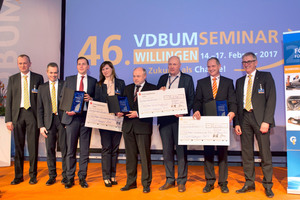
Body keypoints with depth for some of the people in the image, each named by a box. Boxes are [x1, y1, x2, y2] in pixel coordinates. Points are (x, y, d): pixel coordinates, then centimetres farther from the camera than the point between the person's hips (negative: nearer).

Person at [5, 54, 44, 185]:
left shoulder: (38, 78, 7)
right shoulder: (12, 79, 11)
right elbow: (9, 100, 8)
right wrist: (8, 119, -1)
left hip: (33, 114, -1)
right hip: (17, 114, 2)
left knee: (33, 145, 1)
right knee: (18, 146, 6)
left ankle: (33, 175, 13)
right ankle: (18, 176, 18)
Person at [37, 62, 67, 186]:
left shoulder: (65, 85, 5)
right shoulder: (42, 88, 12)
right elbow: (40, 108, 10)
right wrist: (41, 125, 1)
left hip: (62, 120, -2)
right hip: (49, 121, 2)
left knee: (64, 149, 0)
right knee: (50, 149, 6)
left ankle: (65, 175, 12)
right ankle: (52, 176, 19)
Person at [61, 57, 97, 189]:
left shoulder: (93, 81, 10)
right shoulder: (69, 80, 12)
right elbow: (62, 97, 9)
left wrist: (91, 99, -11)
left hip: (86, 117, 0)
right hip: (72, 116, 0)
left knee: (85, 149, 4)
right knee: (70, 149, 3)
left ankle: (82, 177, 15)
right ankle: (70, 178, 14)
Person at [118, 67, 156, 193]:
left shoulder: (152, 88, -1)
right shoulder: (128, 88, 16)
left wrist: (138, 113, -17)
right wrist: (120, 111, -5)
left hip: (143, 126, -5)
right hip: (128, 126, 5)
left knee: (145, 156, 0)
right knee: (130, 156, 12)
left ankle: (146, 184, 13)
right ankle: (131, 182, 24)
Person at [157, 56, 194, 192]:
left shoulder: (187, 79, 4)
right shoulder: (163, 78, 15)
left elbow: (191, 99, 0)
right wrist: (159, 92, -5)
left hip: (179, 118, -3)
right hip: (164, 118, 4)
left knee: (181, 150, 2)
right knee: (167, 150, 9)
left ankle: (181, 181, 13)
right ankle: (170, 180, 21)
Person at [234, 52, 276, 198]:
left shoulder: (265, 77, 4)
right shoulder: (240, 81, 18)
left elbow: (271, 99, -4)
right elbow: (237, 103, 15)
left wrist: (266, 121, -14)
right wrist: (236, 123, 4)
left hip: (260, 118, -4)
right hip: (244, 118, 4)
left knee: (265, 153, -1)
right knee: (246, 153, 7)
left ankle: (268, 185, 11)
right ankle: (249, 183, 17)